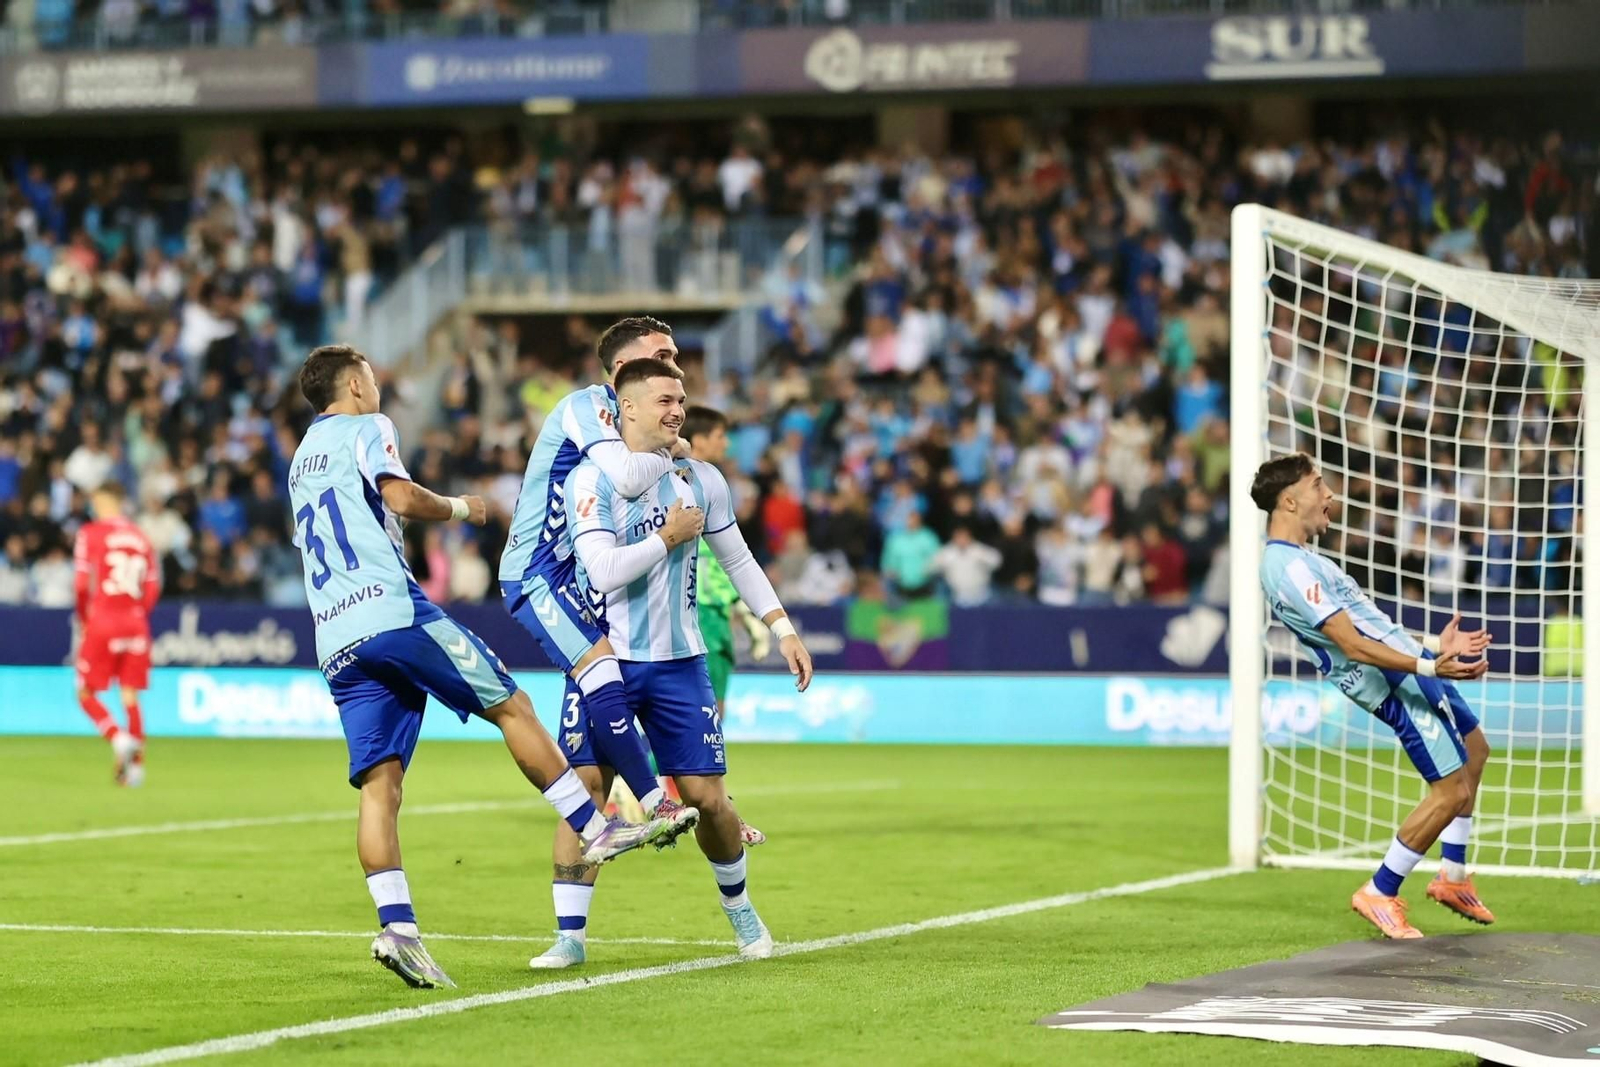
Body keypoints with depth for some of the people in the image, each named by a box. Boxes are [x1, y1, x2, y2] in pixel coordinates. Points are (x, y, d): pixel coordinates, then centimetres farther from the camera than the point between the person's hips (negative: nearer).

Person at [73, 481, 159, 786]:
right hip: (135, 623, 4)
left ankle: (120, 739, -18)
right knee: (130, 696, 9)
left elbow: (81, 583, -9)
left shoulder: (90, 533, -4)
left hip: (101, 622, -4)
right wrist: (137, 613, 15)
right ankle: (136, 763, 4)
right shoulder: (141, 538, 9)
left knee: (86, 693, 5)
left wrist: (83, 618, 4)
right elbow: (153, 588, 7)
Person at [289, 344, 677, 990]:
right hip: (392, 611, -7)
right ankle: (594, 830, 3)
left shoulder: (300, 463, 28)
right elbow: (401, 497, -10)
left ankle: (396, 926, -15)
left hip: (334, 643, 7)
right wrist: (459, 509, 5)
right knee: (511, 707, 2)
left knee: (380, 783, -2)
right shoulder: (365, 429, 6)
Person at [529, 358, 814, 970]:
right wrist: (668, 538, -13)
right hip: (607, 660, -3)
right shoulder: (592, 481, -9)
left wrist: (783, 629, 12)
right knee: (584, 787, -11)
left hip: (678, 662, 3)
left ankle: (738, 906, 27)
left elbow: (738, 561, 16)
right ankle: (570, 936, -4)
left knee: (706, 797, 1)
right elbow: (604, 572, -21)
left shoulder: (701, 481, 5)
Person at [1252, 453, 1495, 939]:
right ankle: (1379, 894, 4)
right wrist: (1430, 666, -34)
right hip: (1398, 685, -11)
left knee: (1474, 751, 24)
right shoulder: (1288, 569, -23)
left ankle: (1452, 877, 31)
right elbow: (1352, 645, -28)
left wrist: (1434, 646, 22)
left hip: (1411, 663, 11)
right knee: (1453, 789, -10)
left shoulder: (1299, 559, 12)